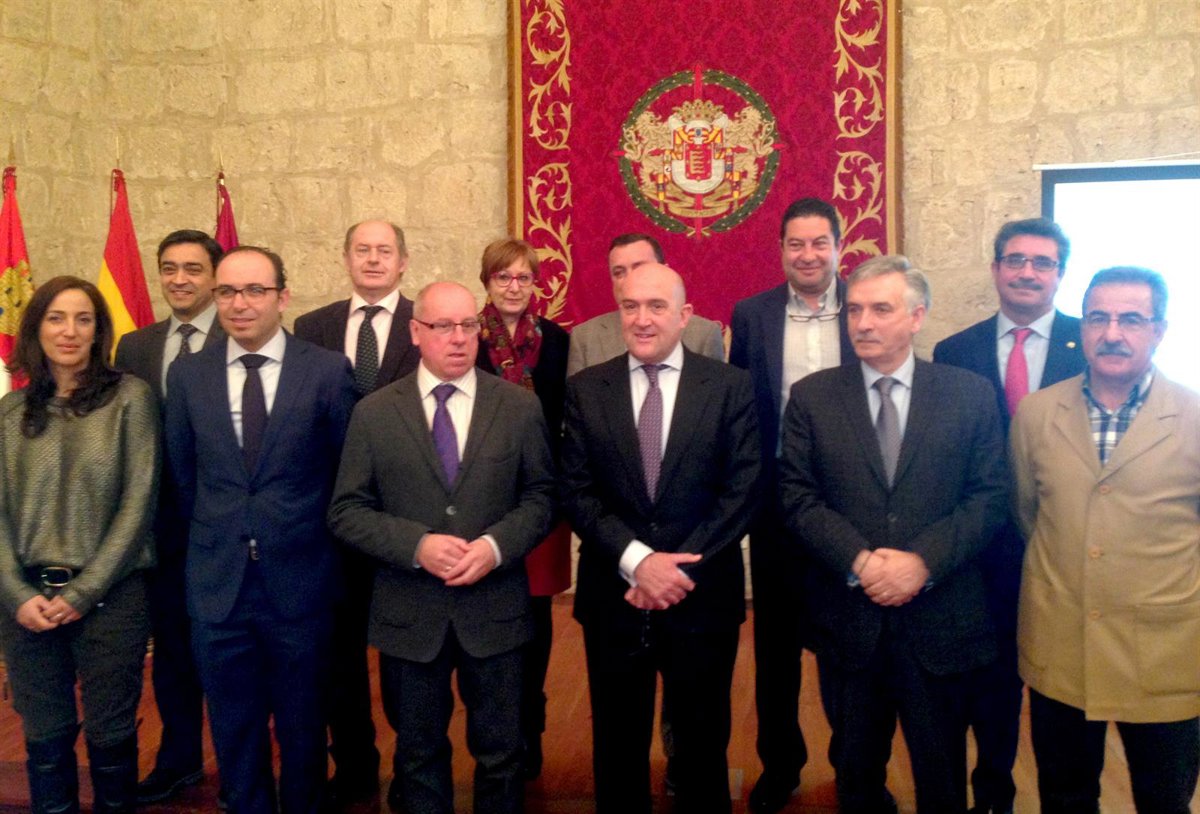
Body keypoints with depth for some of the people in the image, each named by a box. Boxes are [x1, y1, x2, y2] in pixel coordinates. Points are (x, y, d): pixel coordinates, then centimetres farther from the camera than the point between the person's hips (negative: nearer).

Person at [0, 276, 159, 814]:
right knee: (45, 738, 12)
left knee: (110, 736, 7)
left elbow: (138, 501, -6)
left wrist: (81, 593, -9)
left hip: (110, 597, -3)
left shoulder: (130, 398, -3)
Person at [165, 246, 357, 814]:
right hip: (217, 581, 2)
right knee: (234, 729, 16)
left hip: (300, 581, -2)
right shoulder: (187, 374, 2)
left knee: (302, 726, 14)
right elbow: (183, 474, 11)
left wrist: (308, 536, 6)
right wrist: (215, 535, 11)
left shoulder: (329, 370, -7)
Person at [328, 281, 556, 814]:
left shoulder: (520, 406, -1)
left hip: (495, 610, 0)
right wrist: (417, 545, -17)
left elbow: (541, 496, 1)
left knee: (500, 752, 14)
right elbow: (347, 511, -3)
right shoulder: (373, 413, -2)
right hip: (409, 615, 0)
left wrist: (496, 545, -16)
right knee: (419, 755, 17)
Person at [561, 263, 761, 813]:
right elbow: (576, 493, -4)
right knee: (617, 745, 15)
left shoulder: (732, 387, -2)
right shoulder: (585, 390, 1)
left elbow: (742, 492, -7)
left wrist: (680, 568, -15)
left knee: (702, 743, 15)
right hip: (614, 596, 1)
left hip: (702, 597, -1)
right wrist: (637, 560, -17)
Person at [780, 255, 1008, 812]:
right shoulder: (811, 397, 0)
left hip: (940, 617, 0)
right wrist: (859, 561, -18)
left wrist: (923, 561, -17)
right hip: (848, 616, 1)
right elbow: (798, 497, -5)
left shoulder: (970, 394, 0)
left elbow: (989, 496, -4)